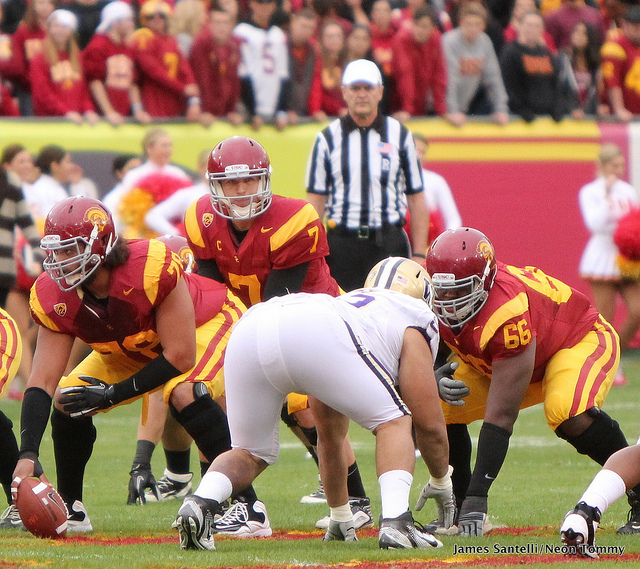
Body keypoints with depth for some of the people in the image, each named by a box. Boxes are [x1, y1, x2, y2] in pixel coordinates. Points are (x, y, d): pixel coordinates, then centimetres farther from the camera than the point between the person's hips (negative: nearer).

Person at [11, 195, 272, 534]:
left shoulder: (151, 268, -40)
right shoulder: (54, 298, -22)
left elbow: (181, 357, -32)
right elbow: (42, 382, -21)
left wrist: (112, 394, -30)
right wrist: (27, 455, -34)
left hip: (209, 324, -6)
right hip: (135, 347, 6)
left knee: (185, 394, -34)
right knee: (67, 400, -9)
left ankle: (247, 507, -27)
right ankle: (69, 509, 10)